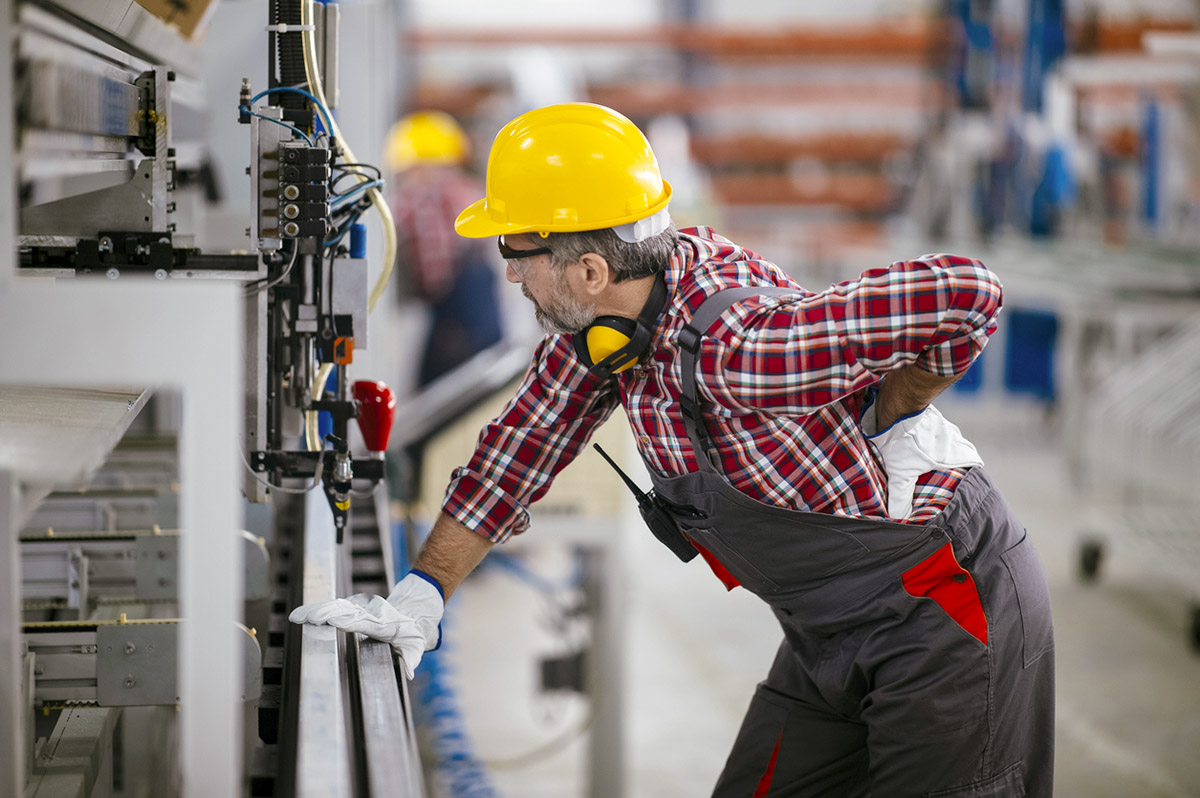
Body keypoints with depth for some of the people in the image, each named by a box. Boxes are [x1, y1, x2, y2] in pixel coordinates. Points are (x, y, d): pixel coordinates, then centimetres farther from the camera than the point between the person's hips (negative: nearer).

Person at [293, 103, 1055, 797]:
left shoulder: (738, 345, -32)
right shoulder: (608, 310, -4)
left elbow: (967, 294, -36)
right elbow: (527, 439, 7)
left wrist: (895, 421, -20)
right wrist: (421, 593, 2)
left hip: (948, 610, -9)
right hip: (830, 638, 9)